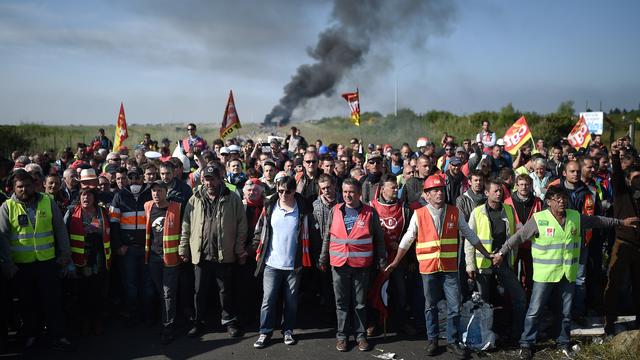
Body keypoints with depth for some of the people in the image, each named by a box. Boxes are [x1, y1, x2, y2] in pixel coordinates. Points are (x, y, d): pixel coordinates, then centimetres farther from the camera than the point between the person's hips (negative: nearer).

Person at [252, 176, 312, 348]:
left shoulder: (303, 209, -3)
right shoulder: (269, 208, 0)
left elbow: (307, 234, 2)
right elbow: (259, 230, 7)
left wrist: (305, 258, -1)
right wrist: (258, 249, 1)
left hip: (294, 264, 0)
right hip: (272, 263, 0)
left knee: (291, 300, 11)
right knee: (268, 299, 3)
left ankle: (288, 330, 26)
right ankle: (265, 332, 15)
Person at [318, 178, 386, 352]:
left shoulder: (370, 212, -3)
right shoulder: (335, 211, 3)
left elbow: (379, 238, 3)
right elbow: (327, 237, 9)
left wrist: (382, 260, 1)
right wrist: (323, 259, 9)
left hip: (361, 265, -1)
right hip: (339, 265, 2)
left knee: (360, 303, 9)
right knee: (341, 302, 9)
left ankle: (360, 335, 22)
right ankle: (342, 335, 21)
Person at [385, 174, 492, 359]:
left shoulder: (455, 212, 1)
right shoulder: (419, 214, -3)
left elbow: (470, 235, 9)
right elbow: (407, 239, 3)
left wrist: (486, 254, 10)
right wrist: (396, 262, 3)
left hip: (450, 267, 1)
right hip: (428, 267, -1)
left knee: (454, 307, 3)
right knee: (431, 306, 12)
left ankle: (453, 342, 19)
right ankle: (432, 340, 27)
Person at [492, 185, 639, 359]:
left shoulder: (576, 217, 2)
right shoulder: (539, 219, -12)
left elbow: (598, 221, 17)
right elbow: (518, 237, -10)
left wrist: (621, 222, 21)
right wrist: (501, 253, -13)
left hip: (568, 274, 4)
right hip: (545, 275, -4)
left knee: (566, 312, 17)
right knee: (534, 312, 1)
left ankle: (564, 343, 35)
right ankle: (526, 344, 14)